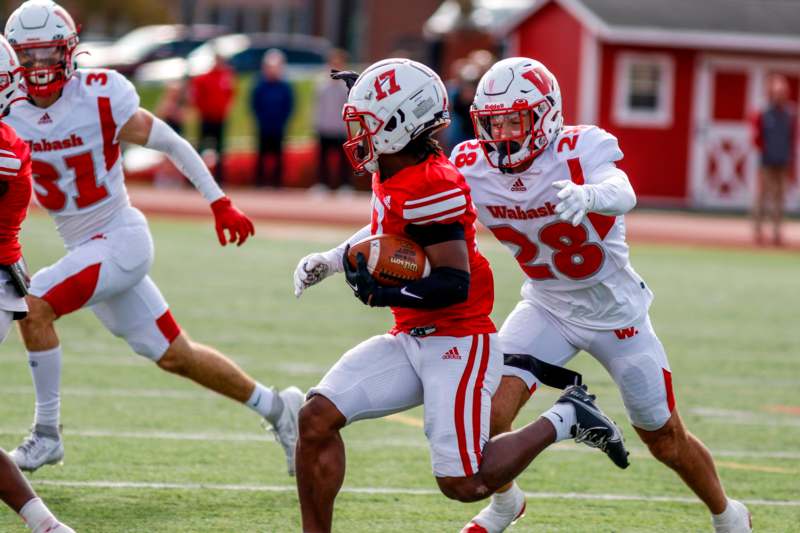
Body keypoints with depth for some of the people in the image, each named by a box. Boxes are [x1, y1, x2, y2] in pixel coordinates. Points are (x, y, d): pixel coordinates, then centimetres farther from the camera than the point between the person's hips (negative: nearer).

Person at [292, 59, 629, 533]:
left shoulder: (430, 187, -22)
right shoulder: (392, 176, 6)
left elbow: (454, 284, -24)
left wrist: (379, 294, -22)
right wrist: (332, 260, 22)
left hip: (458, 342, -9)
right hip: (410, 341, 9)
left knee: (462, 485, -9)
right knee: (317, 418, -6)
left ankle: (562, 421, 11)